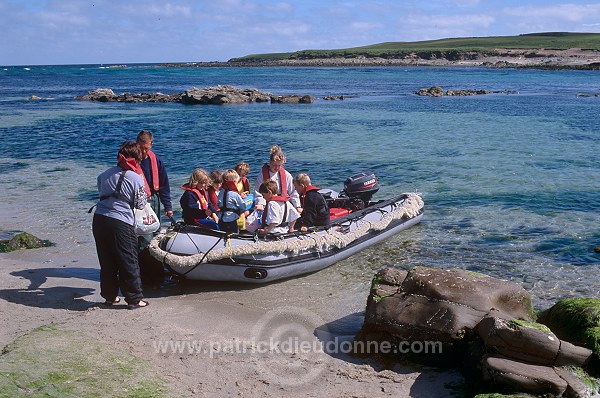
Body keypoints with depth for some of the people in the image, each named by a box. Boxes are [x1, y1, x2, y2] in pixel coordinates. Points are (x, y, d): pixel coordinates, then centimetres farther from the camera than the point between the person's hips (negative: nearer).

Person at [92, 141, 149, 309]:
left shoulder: (105, 174, 11)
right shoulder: (137, 179, -6)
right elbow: (140, 205, 2)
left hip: (99, 220, 6)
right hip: (120, 223, -6)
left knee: (107, 261, 17)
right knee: (129, 262, 5)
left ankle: (110, 295, 26)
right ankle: (134, 298, 10)